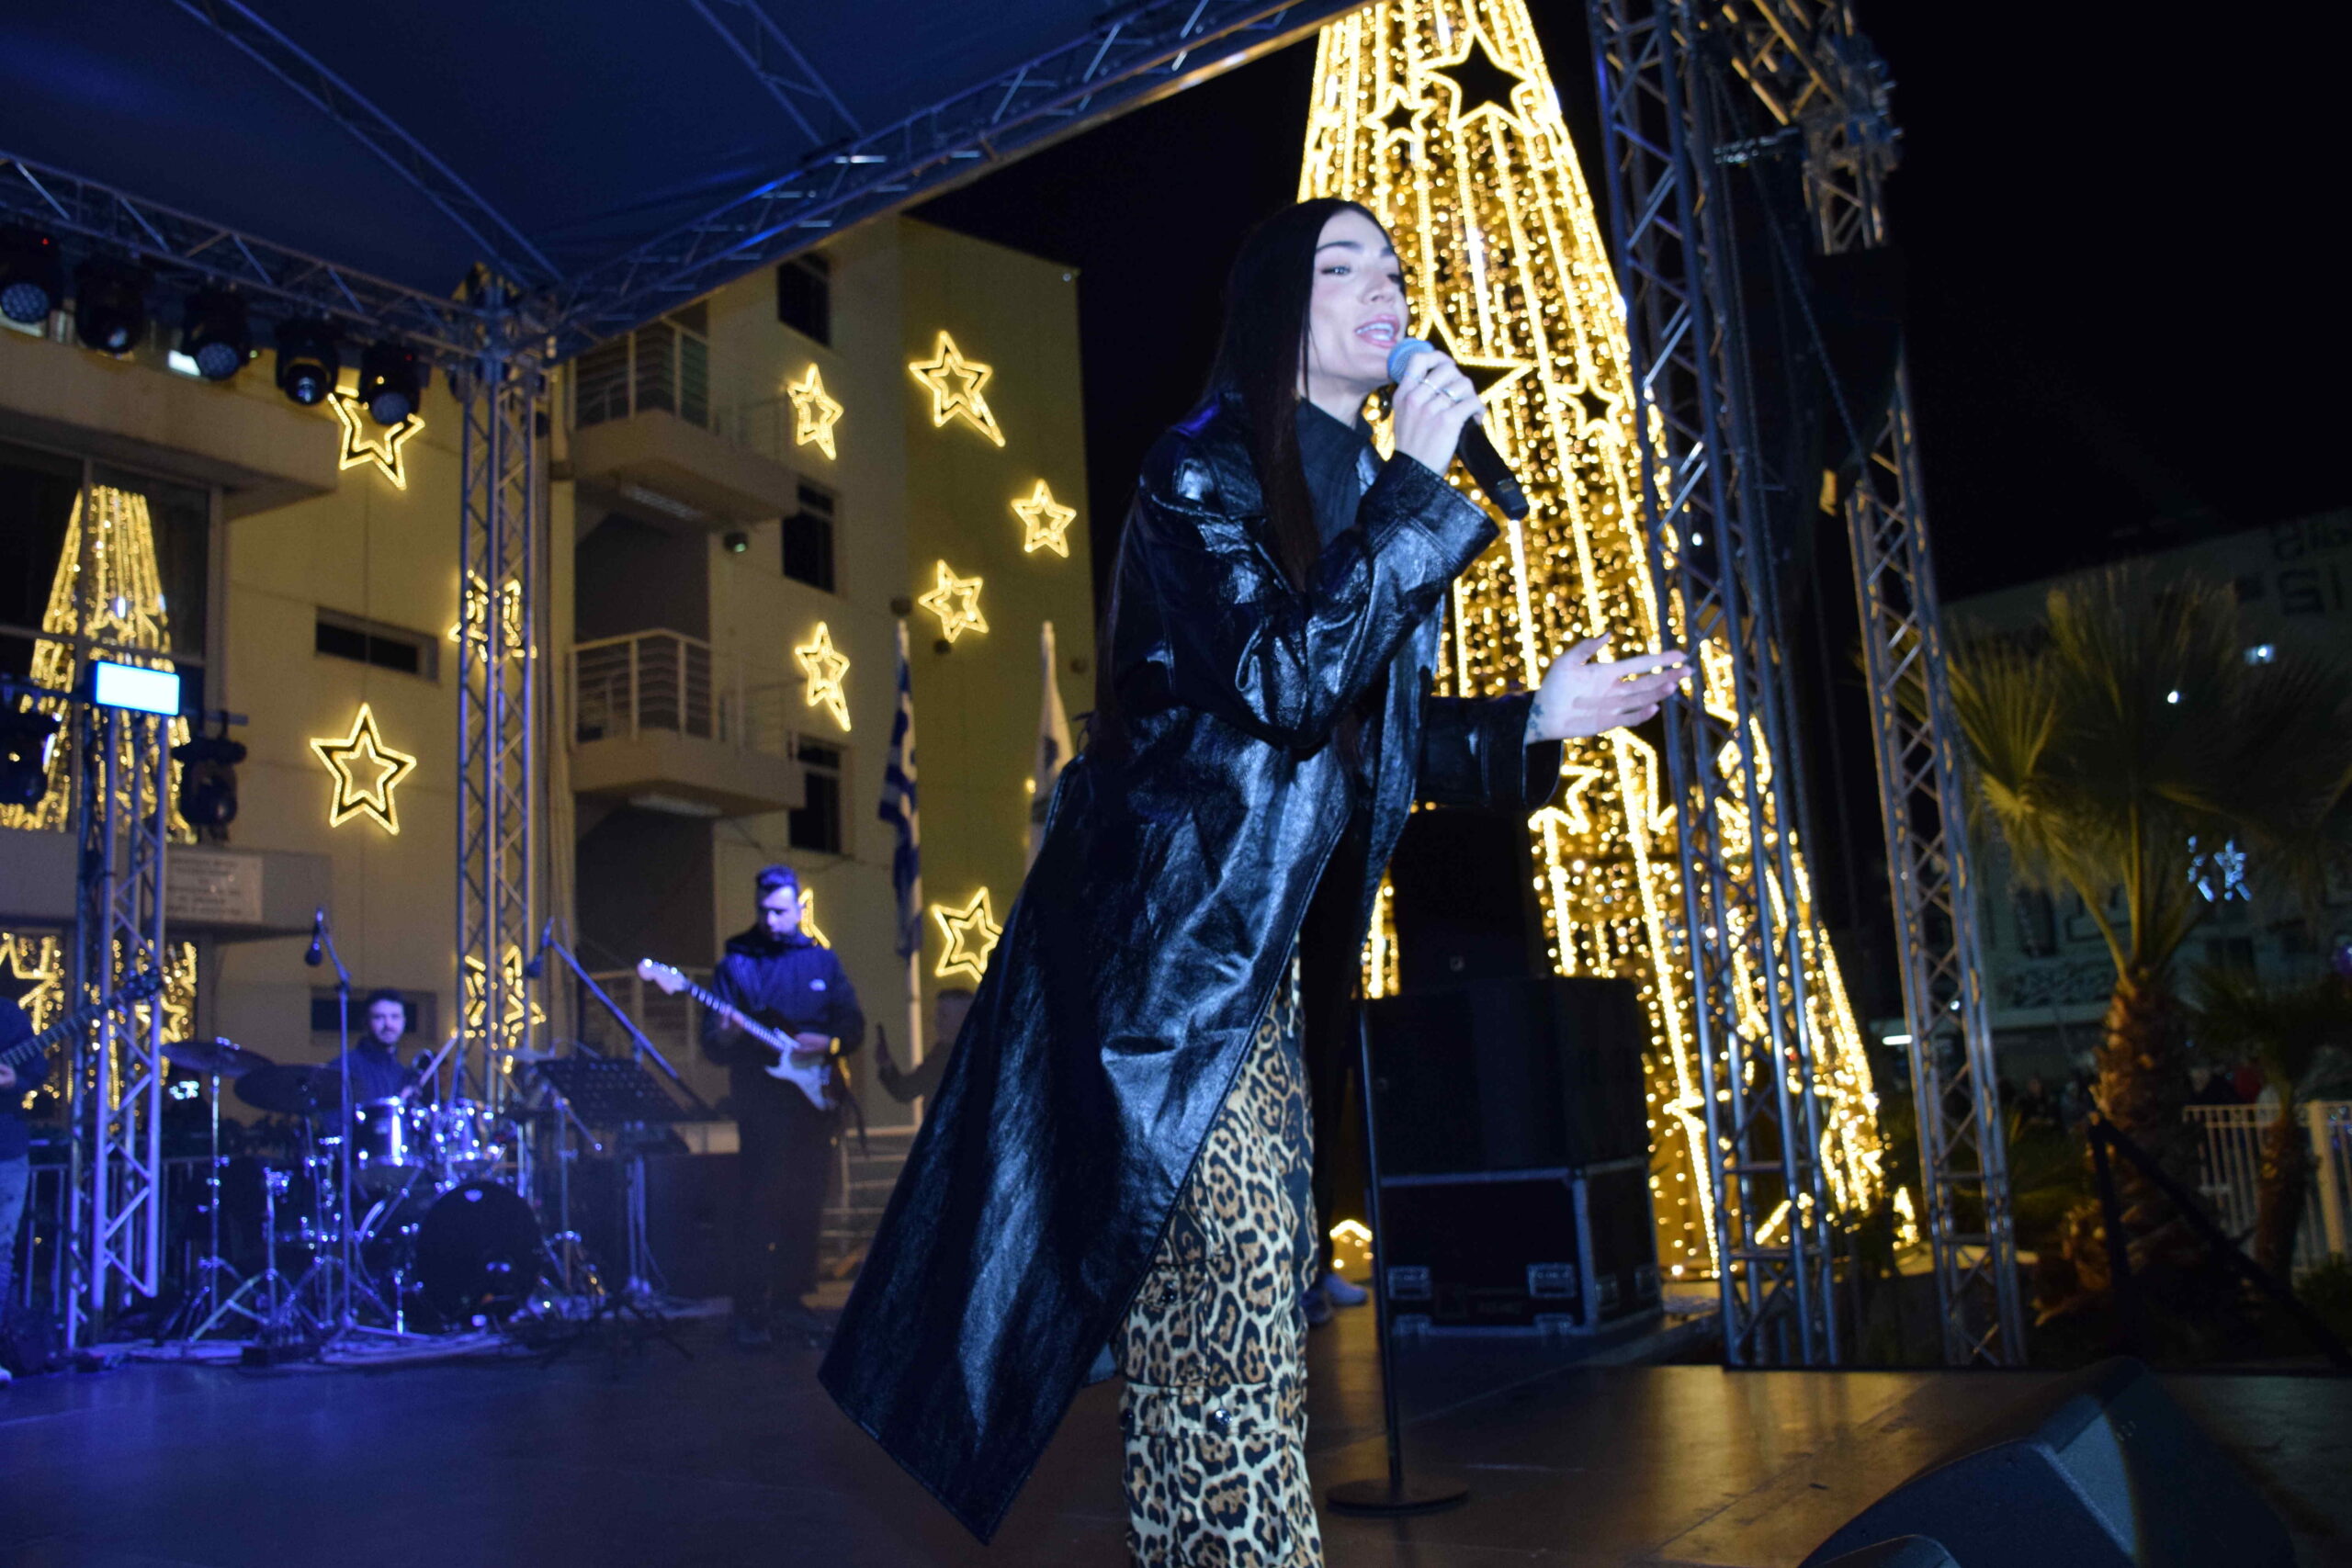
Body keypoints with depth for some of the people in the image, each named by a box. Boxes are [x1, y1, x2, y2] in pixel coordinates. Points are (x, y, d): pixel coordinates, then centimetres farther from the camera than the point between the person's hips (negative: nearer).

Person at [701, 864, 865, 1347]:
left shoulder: (822, 961, 11)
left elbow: (854, 1023, 10)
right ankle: (752, 1312, -4)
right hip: (760, 1103, -3)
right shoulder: (736, 964, 2)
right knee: (757, 1207, -8)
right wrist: (725, 1035, -23)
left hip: (812, 1098, 4)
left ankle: (789, 1300, 18)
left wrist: (827, 1043, -9)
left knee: (805, 1205, 7)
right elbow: (713, 1047, -1)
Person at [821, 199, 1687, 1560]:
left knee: (1251, 1284, 11)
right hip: (1166, 935, -8)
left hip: (1257, 953, 9)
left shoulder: (1364, 498, 15)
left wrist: (1531, 725, 5)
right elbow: (1286, 684, -23)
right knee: (1233, 1292, -10)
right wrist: (1417, 490, -19)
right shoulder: (1204, 474, -8)